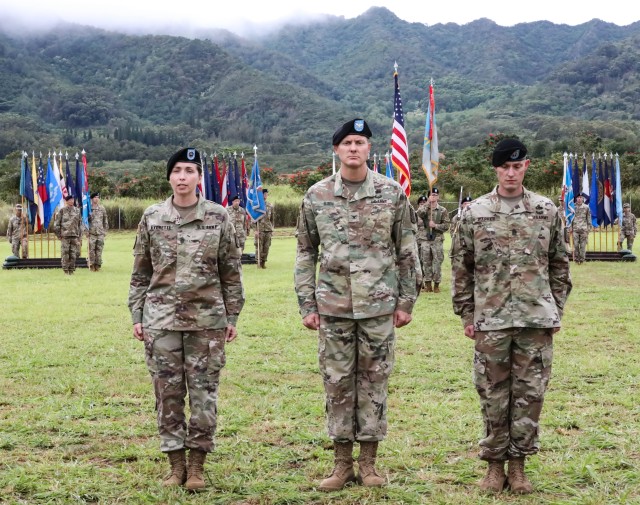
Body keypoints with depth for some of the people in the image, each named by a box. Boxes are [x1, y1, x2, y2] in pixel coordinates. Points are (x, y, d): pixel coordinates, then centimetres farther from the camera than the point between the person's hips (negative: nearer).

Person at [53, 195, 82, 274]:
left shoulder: (77, 210, 12)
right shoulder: (62, 211, 1)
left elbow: (80, 223, 17)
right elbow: (56, 224, 1)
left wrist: (79, 235, 12)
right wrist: (59, 235, -2)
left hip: (75, 236, 3)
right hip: (65, 236, -3)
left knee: (73, 254, 1)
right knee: (65, 254, -4)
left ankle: (71, 270, 9)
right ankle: (65, 270, 3)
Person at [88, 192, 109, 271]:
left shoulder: (102, 208, 11)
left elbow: (105, 220, 17)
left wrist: (105, 230, 12)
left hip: (100, 233, 2)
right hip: (91, 233, -2)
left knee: (99, 250, 1)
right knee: (91, 250, -4)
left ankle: (98, 265, 8)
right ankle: (92, 265, 2)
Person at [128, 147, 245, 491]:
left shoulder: (218, 217, 1)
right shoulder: (152, 218, 5)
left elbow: (231, 271, 5)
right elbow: (140, 272, 9)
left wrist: (232, 315, 3)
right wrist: (137, 316, 5)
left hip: (207, 319, -1)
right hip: (161, 319, 1)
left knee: (204, 391, 2)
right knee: (167, 392, 4)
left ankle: (197, 464, 13)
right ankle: (176, 464, 15)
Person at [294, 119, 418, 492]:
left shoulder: (392, 193, 0)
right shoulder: (316, 196, 2)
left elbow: (406, 251, 3)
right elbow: (306, 253, 7)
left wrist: (406, 302, 0)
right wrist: (307, 305, 3)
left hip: (378, 304, -1)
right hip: (333, 304, 1)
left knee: (374, 379, 5)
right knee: (337, 381, 6)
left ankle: (369, 460, 17)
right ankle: (342, 462, 16)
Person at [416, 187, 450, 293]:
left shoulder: (442, 210, 3)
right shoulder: (424, 208, 6)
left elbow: (446, 225, -1)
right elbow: (419, 214, -17)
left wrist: (435, 225, -15)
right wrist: (428, 204, -20)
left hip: (437, 240, -1)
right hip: (425, 239, 1)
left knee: (437, 263, 0)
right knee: (426, 263, 4)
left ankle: (436, 284, 8)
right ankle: (428, 284, 12)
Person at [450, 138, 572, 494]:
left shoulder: (548, 211, 4)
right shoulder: (475, 213, 1)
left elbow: (559, 265, 10)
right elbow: (461, 268, 4)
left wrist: (556, 310, 6)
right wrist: (467, 315, 2)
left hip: (537, 319, 1)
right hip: (491, 320, -1)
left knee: (530, 393, 5)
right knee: (493, 395, 5)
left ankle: (518, 464, 18)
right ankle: (495, 463, 17)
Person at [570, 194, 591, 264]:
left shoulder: (586, 207, 6)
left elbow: (589, 218, 8)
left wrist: (588, 228, 3)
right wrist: (570, 228, 4)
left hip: (583, 229, 0)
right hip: (575, 229, 0)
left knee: (583, 245, -1)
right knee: (575, 245, -3)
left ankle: (582, 260, 6)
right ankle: (576, 260, 5)